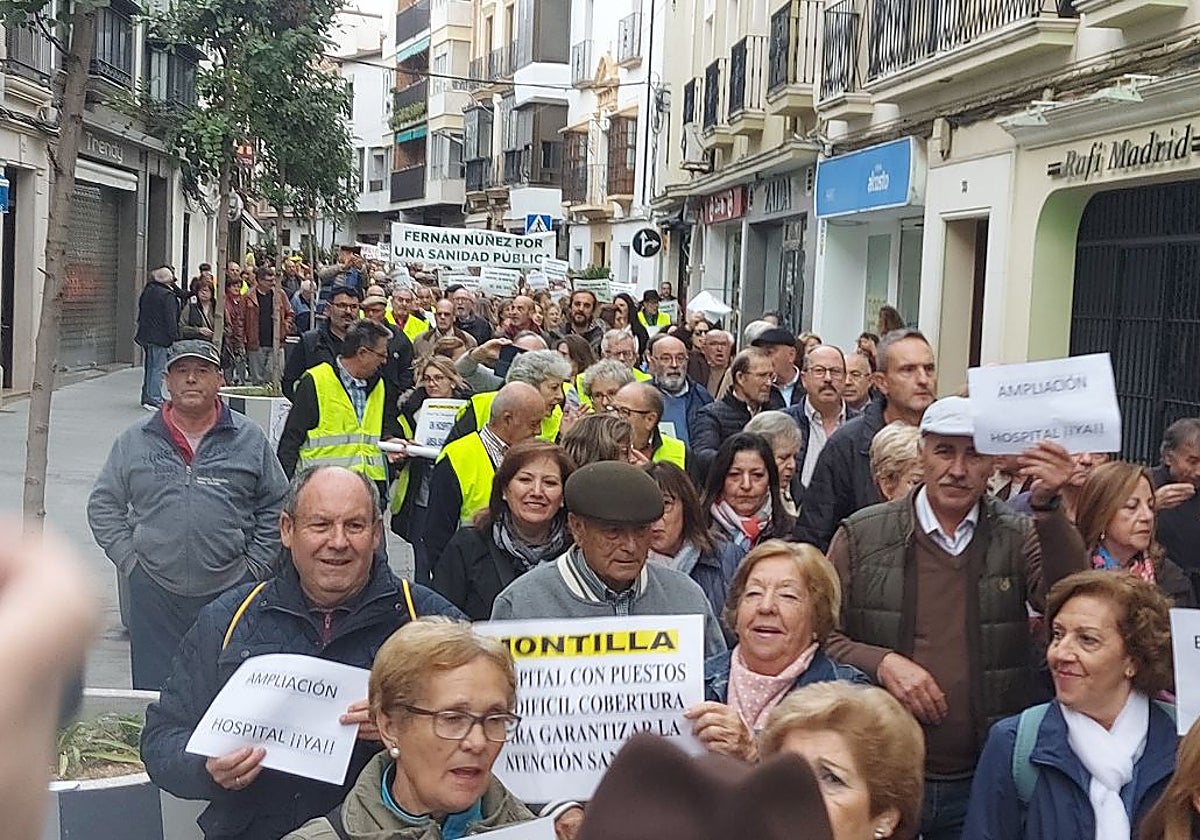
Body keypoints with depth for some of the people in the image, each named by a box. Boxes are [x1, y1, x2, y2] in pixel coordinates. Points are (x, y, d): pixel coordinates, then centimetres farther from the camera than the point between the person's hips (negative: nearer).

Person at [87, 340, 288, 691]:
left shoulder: (249, 439, 5)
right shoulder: (134, 441, 7)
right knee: (154, 690, 5)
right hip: (154, 592, 1)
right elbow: (103, 505, 12)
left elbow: (276, 507, 9)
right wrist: (128, 560, 2)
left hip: (230, 589, -1)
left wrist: (255, 567, 1)